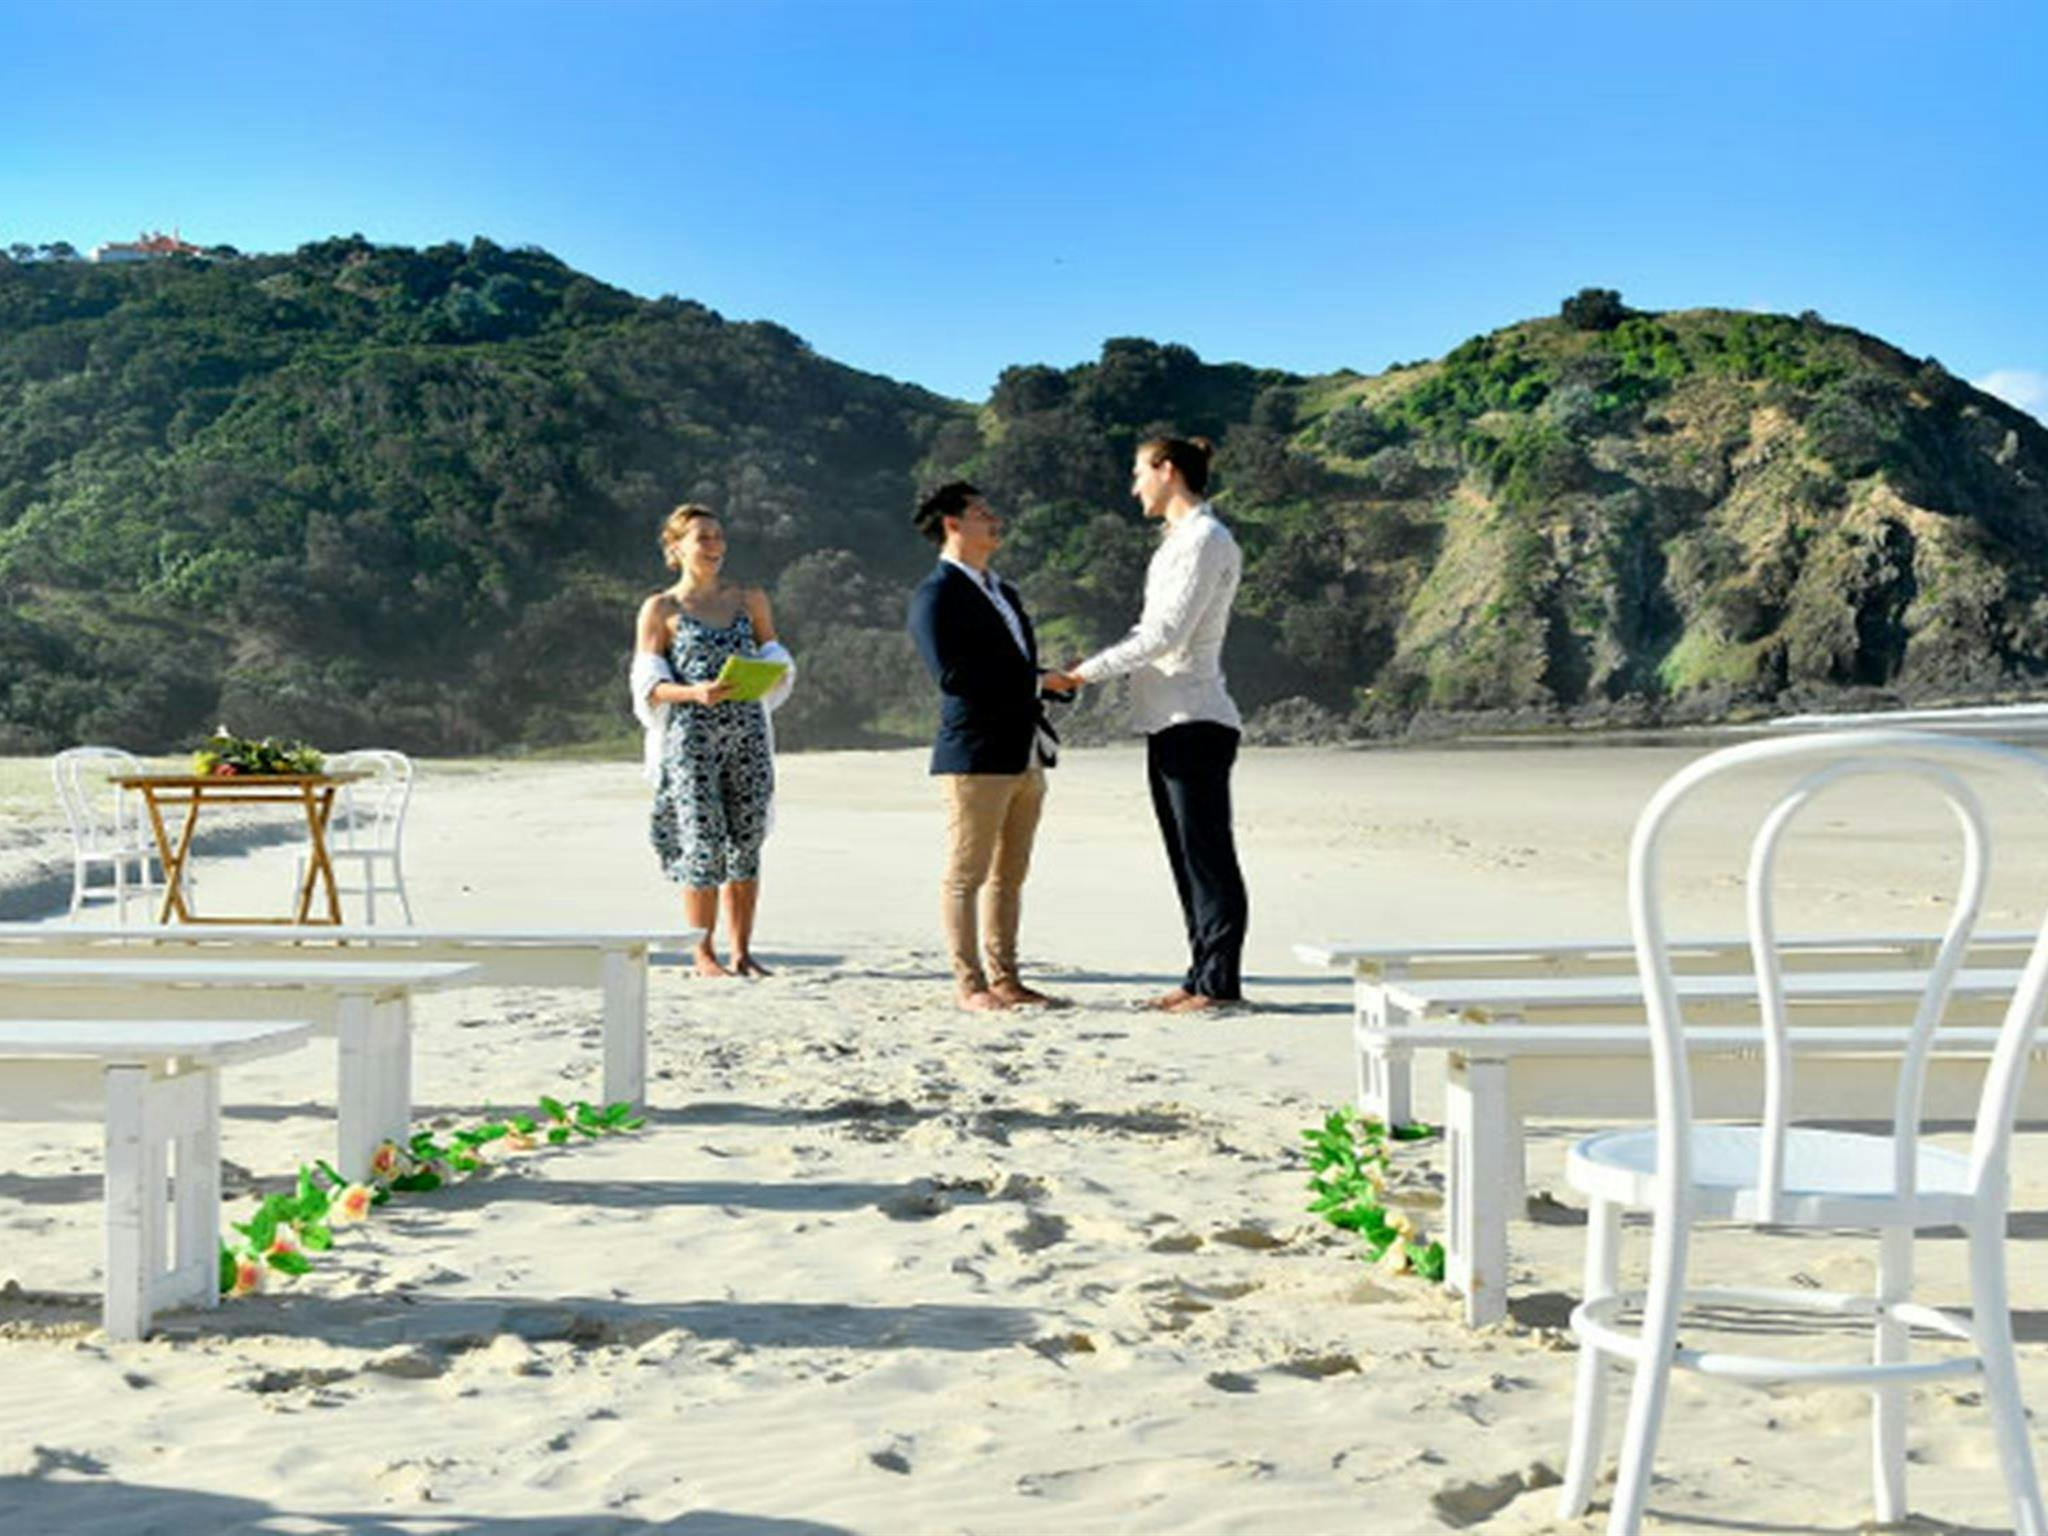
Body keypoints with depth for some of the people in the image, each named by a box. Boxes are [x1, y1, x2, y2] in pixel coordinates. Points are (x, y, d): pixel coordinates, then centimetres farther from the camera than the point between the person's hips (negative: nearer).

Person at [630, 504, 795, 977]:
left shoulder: (750, 601, 14)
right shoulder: (660, 610, 3)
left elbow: (776, 662, 14)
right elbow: (648, 685, -2)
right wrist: (696, 693, -19)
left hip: (747, 733, 3)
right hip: (691, 738, -3)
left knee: (746, 844, 3)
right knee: (703, 844, -5)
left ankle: (742, 951, 10)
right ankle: (703, 954, 5)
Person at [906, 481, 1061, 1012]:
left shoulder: (1003, 592, 22)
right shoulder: (936, 596, -7)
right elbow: (952, 676, -17)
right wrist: (1040, 682, -12)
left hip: (1025, 754, 9)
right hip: (976, 755, -9)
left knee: (1010, 874, 11)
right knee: (966, 873, -3)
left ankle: (1004, 977, 17)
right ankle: (970, 983, 2)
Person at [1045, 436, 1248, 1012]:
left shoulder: (1206, 540, -11)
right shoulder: (1178, 541, 20)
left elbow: (1165, 634, -18)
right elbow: (1150, 631, 23)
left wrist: (1085, 672, -13)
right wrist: (1089, 668, 14)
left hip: (1194, 722, -10)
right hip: (1168, 722, 10)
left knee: (1208, 856, -7)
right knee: (1187, 857, 11)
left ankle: (1220, 982, -3)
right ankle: (1201, 976, 16)